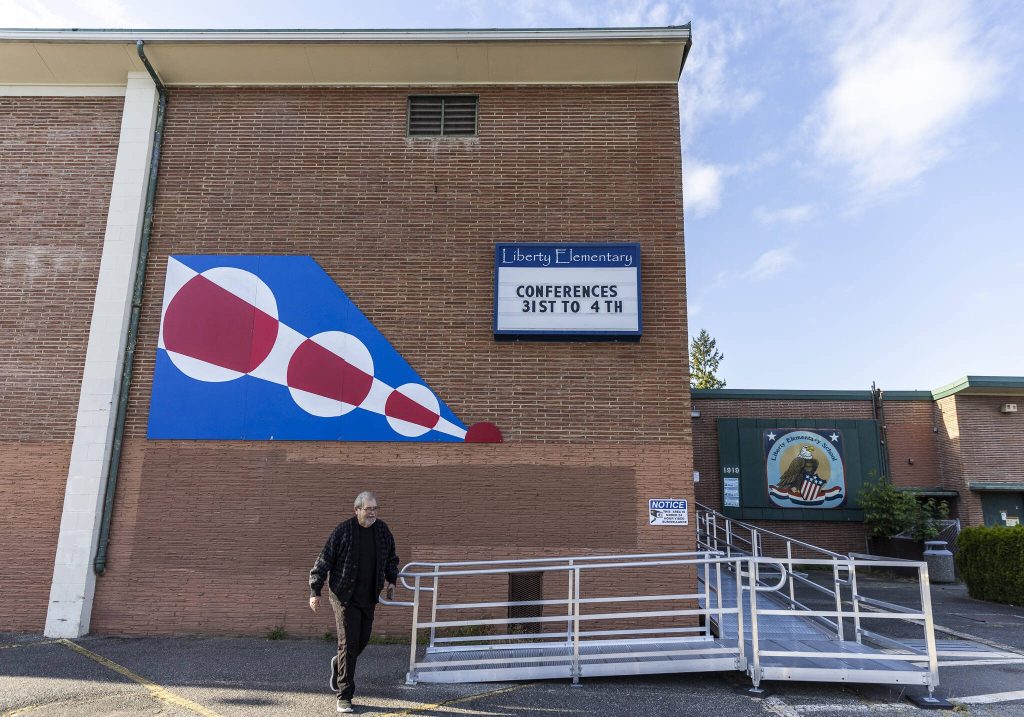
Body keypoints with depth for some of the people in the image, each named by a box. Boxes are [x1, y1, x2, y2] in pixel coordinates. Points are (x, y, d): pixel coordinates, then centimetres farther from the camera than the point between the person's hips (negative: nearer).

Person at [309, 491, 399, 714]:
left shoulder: (382, 530, 3)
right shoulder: (343, 531, -12)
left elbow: (391, 557, 20)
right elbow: (323, 561, -8)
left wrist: (391, 580, 13)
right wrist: (315, 591, -9)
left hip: (369, 597, 5)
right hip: (344, 596, -5)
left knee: (362, 640, 11)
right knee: (349, 643, -6)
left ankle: (338, 664, 42)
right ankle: (344, 696, 6)